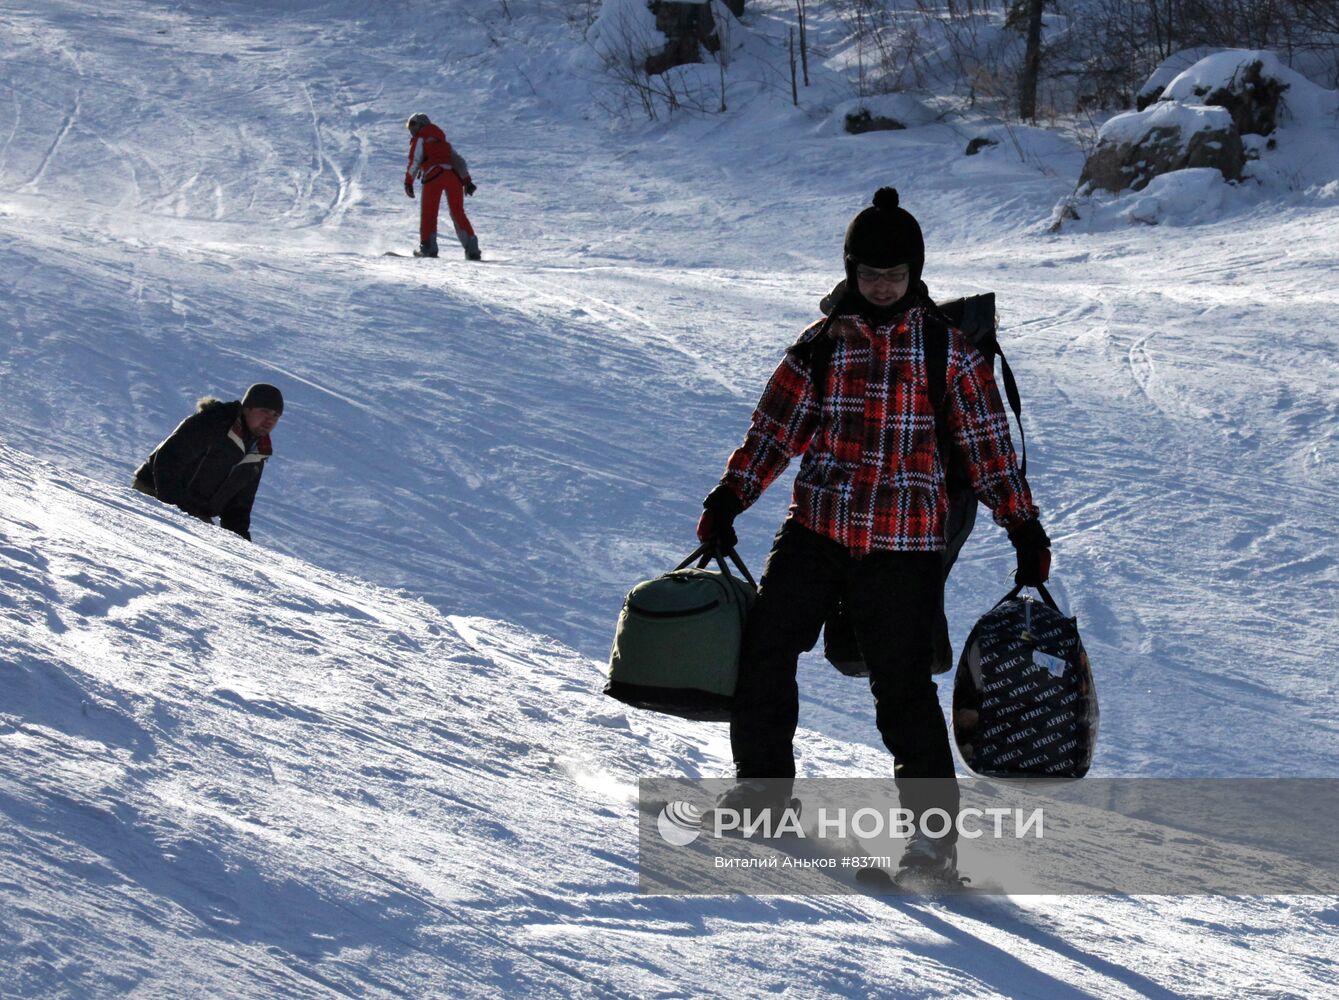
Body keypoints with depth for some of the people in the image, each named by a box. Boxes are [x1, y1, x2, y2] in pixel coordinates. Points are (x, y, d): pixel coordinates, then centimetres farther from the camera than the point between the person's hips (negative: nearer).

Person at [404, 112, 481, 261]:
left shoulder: (419, 139, 13)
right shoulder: (442, 140, 30)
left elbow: (414, 161, 0)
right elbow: (459, 160, 24)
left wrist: (408, 182, -1)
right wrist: (467, 181, 20)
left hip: (433, 175, -5)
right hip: (453, 176, 5)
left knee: (428, 212, 4)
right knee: (458, 213, 9)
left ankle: (428, 247, -6)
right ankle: (472, 250, -1)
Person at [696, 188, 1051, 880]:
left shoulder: (947, 350, 1)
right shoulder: (822, 345, 8)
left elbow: (987, 444, 5)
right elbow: (777, 427, 12)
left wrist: (1024, 527, 2)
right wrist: (729, 499, 5)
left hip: (904, 543, -3)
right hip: (817, 525, 3)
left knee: (903, 686, -7)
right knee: (764, 648, 0)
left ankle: (934, 825, 3)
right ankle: (762, 780, 21)